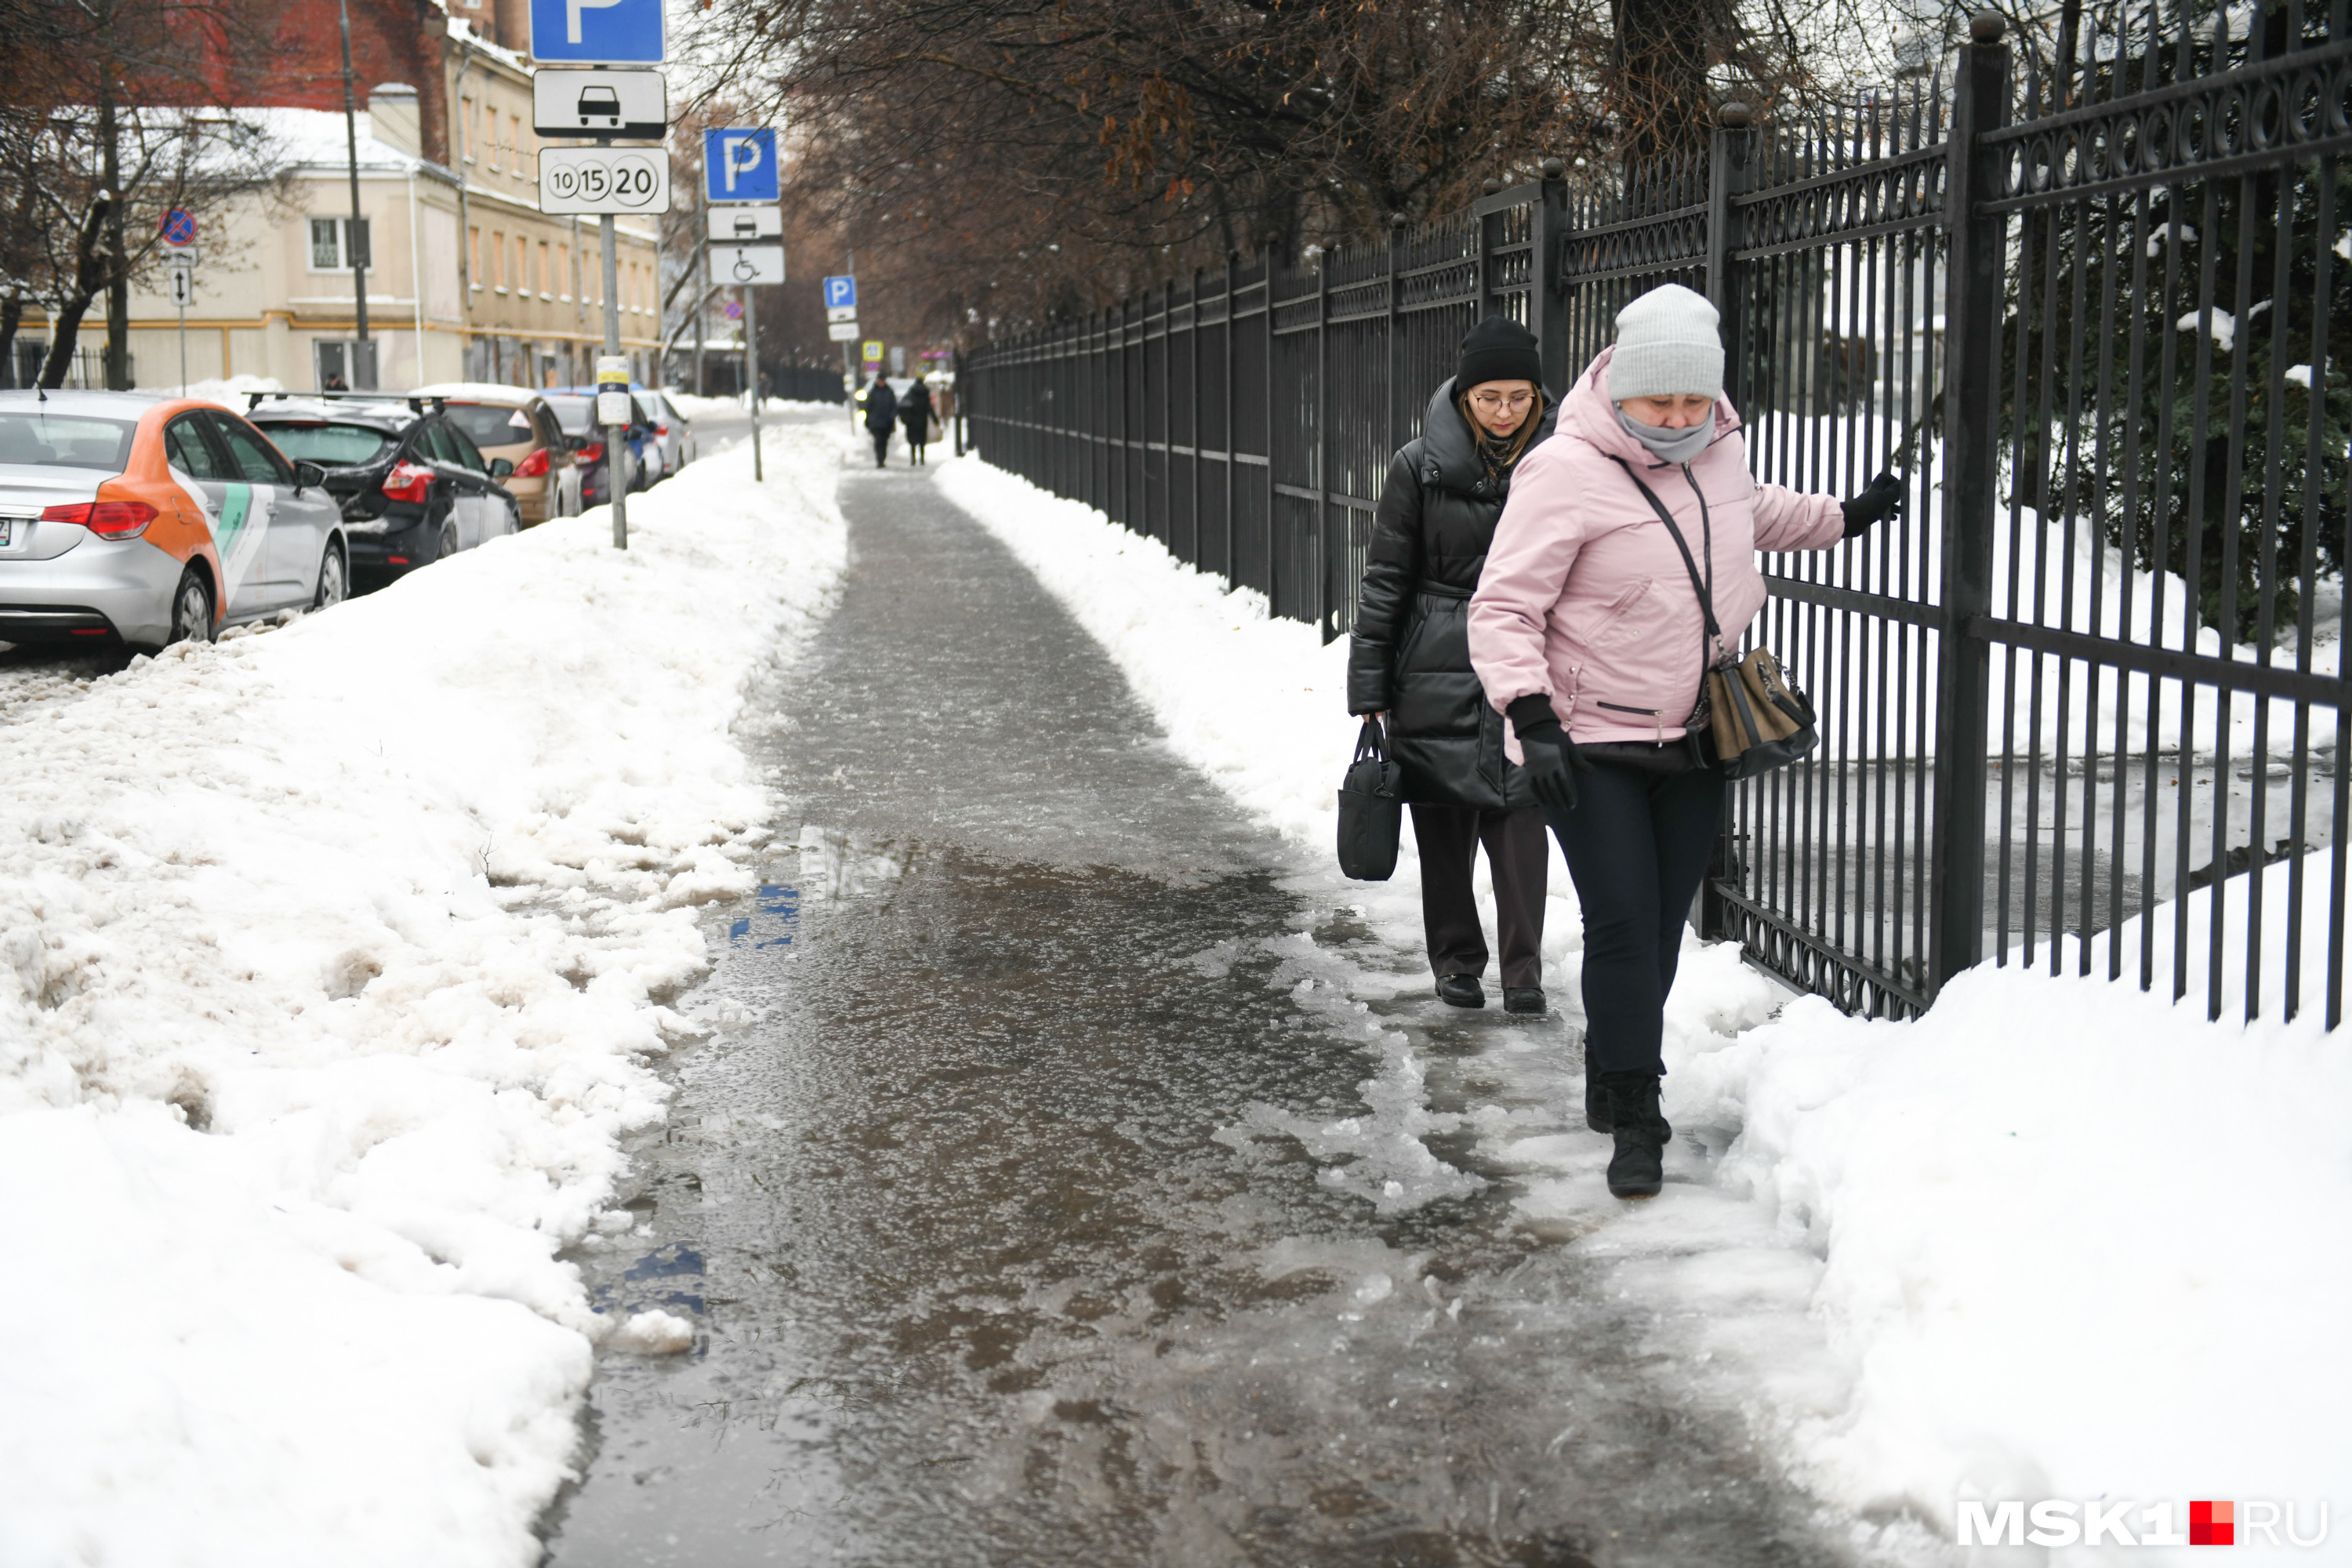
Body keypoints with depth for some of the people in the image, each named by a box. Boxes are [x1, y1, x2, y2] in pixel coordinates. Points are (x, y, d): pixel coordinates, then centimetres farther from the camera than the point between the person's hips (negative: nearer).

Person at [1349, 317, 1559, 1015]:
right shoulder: (1420, 465, -2)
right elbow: (1385, 579, 2)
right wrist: (1369, 690, 0)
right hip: (1438, 670, 0)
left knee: (1520, 814, -5)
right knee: (1444, 821, 7)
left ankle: (1523, 968, 2)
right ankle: (1455, 958, 21)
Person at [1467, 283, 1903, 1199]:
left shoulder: (1719, 450, 3)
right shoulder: (1567, 473, -17)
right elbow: (1502, 609, -18)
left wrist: (1845, 519, 36)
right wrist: (1532, 718, -27)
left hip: (1694, 743, 6)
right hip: (1591, 745, -6)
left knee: (1661, 927, 12)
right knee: (1624, 927, -10)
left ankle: (1612, 1080, 30)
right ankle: (1633, 1123, 0)